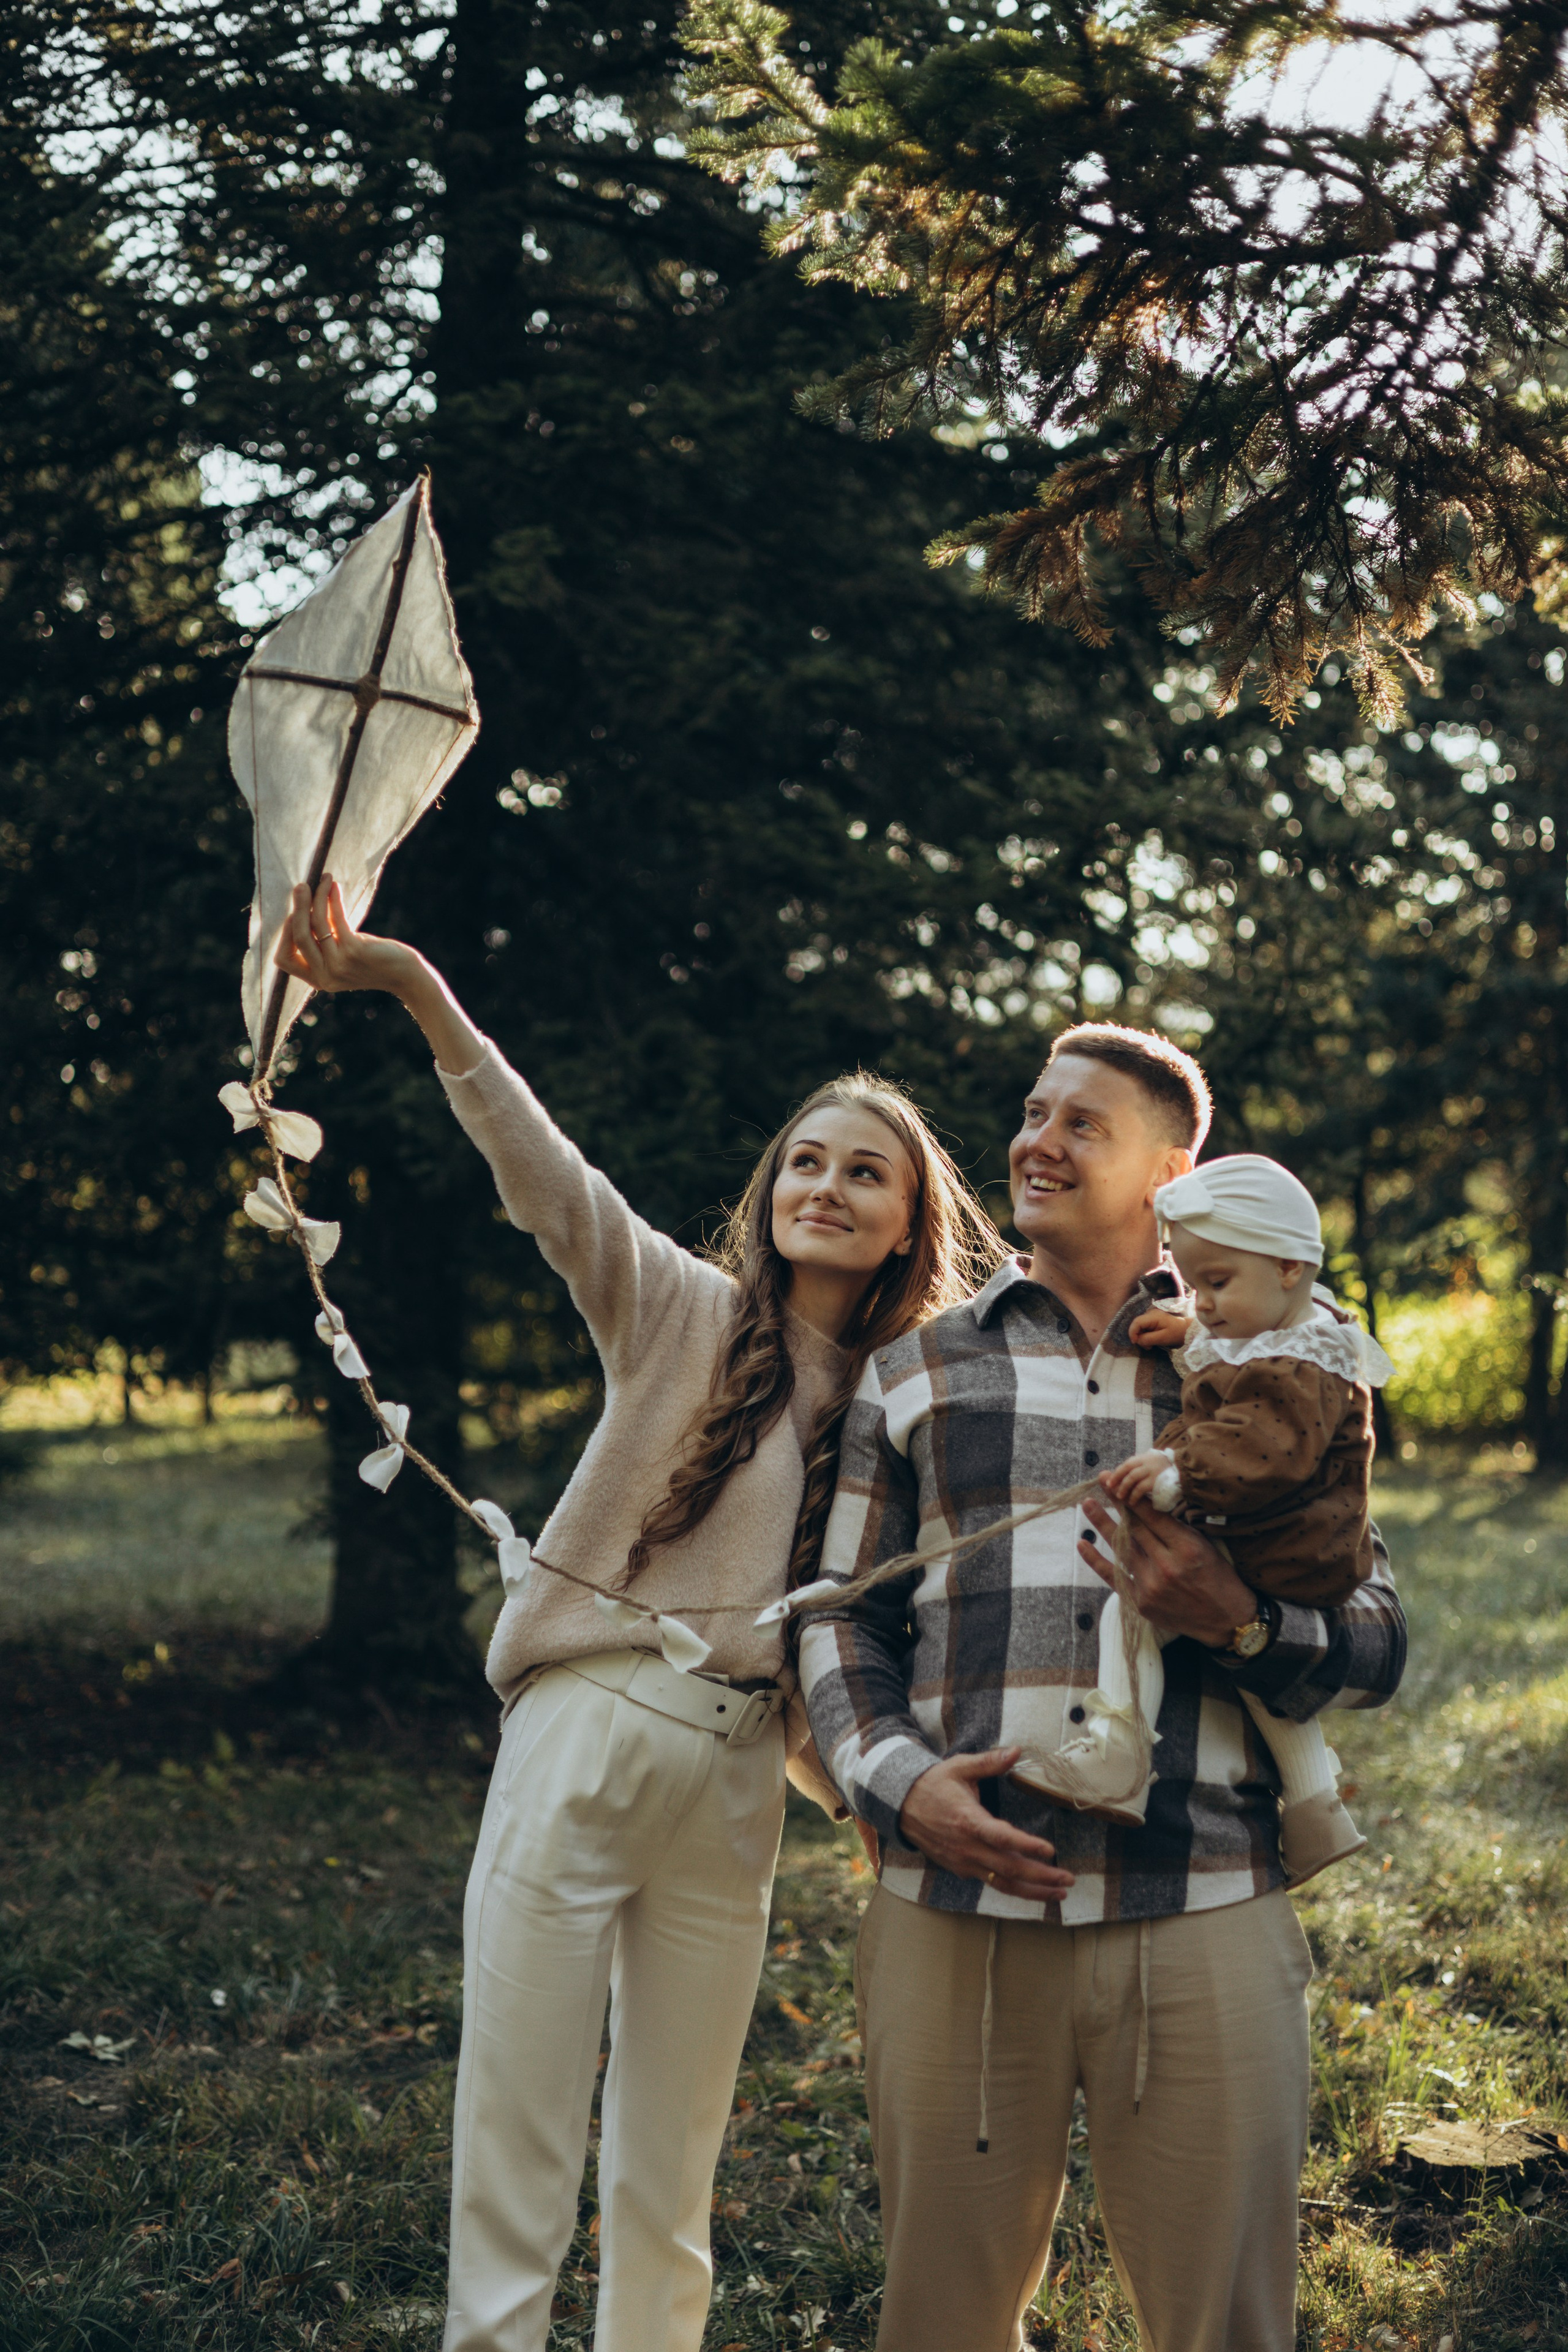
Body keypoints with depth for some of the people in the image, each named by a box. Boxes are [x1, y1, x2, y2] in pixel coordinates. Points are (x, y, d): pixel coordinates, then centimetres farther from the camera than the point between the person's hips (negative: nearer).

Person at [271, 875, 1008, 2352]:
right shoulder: (684, 1313, -2)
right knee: (512, 2148, -2)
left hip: (738, 1780, 3)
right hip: (588, 1739, -3)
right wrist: (411, 988, -28)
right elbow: (546, 1178, -15)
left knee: (670, 2175, 13)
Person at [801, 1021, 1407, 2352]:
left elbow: (1377, 1641, 11)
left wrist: (1238, 1623, -10)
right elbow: (844, 1617, 13)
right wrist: (897, 1783, -6)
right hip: (956, 1918, 1)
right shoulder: (920, 1372, 15)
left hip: (1204, 1927, -1)